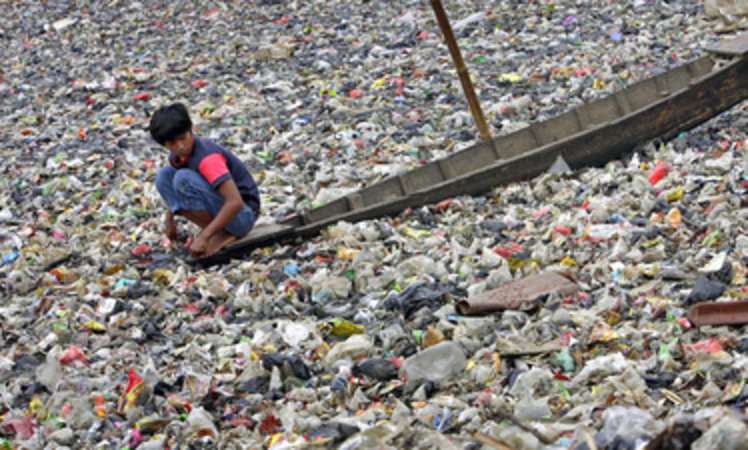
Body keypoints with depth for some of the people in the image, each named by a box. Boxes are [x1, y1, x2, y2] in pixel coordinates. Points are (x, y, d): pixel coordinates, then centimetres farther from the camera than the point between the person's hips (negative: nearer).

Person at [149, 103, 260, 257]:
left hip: (243, 214, -9)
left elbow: (235, 202, -35)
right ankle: (210, 229, -2)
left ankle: (223, 234, -14)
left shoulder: (207, 157, -26)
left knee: (183, 179, -27)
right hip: (219, 209, 9)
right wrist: (169, 219, 18)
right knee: (164, 176, -1)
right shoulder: (178, 157, -1)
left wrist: (204, 237, -35)